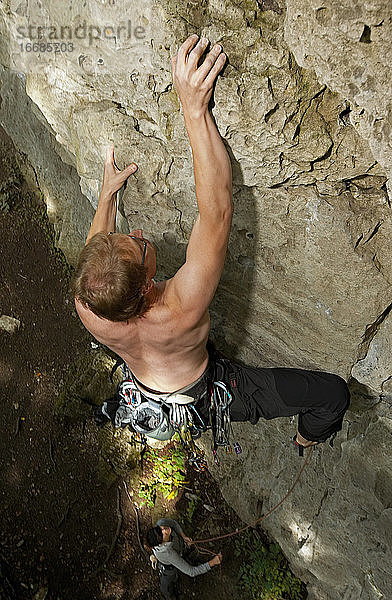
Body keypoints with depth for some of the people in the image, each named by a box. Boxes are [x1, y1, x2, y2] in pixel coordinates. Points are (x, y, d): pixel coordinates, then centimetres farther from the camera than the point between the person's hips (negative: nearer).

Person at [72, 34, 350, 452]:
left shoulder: (86, 306, -31)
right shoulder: (179, 311, -48)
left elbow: (95, 257, -6)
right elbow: (217, 210, -47)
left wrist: (108, 193, -1)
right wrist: (194, 107, -49)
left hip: (145, 393, 5)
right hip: (206, 397, -4)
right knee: (333, 392, 3)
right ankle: (309, 437, 41)